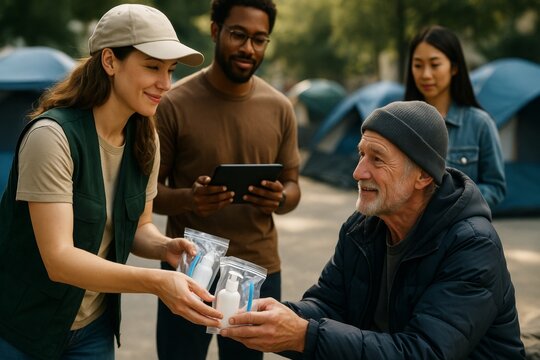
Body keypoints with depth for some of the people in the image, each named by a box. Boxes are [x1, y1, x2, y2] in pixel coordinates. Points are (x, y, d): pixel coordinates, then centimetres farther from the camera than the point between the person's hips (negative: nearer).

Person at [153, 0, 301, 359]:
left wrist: (279, 199, -15)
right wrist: (188, 198, -26)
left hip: (260, 270, 3)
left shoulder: (280, 108, 1)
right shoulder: (174, 104, -10)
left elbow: (293, 185, 9)